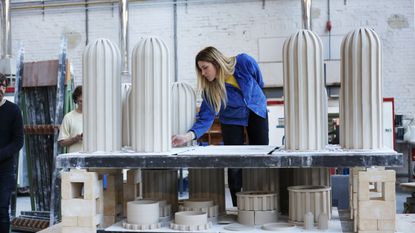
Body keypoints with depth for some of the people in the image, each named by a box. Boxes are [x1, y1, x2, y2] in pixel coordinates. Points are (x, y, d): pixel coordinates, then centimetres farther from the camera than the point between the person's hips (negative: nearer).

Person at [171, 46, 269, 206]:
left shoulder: (244, 62, -26)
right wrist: (188, 136, -40)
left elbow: (259, 82, -5)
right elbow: (205, 118, -24)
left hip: (257, 111, 1)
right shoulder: (209, 88, -23)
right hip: (232, 120, 0)